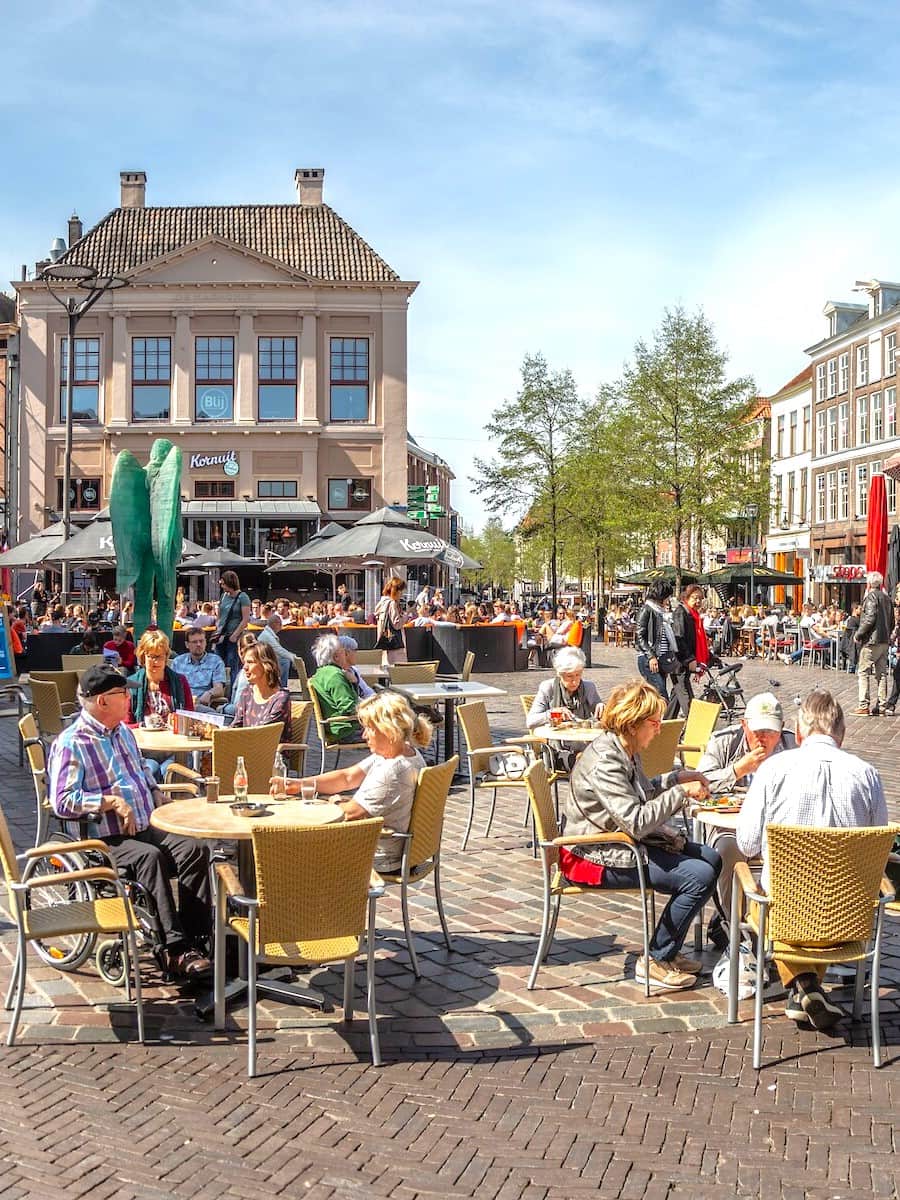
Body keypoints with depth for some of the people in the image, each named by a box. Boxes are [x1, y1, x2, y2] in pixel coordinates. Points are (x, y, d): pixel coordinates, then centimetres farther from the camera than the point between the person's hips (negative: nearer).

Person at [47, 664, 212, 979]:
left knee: (194, 849, -19)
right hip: (104, 840, -7)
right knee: (150, 856, -35)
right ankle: (176, 950, -35)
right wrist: (113, 802, -22)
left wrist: (155, 794, 14)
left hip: (146, 828, 7)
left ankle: (195, 938, -21)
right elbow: (62, 802, -18)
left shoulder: (123, 731, 18)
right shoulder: (71, 744, -9)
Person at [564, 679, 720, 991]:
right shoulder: (604, 761, -26)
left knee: (711, 859, 9)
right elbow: (636, 821, -30)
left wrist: (677, 777, 10)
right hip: (598, 857, -11)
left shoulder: (623, 749, 6)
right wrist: (680, 792, -22)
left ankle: (667, 950, 16)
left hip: (623, 841, 11)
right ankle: (656, 961, -5)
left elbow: (640, 792, 24)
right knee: (699, 876, -18)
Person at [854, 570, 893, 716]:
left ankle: (863, 706, -9)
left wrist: (858, 634, -11)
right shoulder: (887, 597, 14)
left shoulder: (871, 596, -10)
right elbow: (892, 621, 17)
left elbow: (870, 619, -19)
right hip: (884, 641, 8)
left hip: (871, 640, -8)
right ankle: (881, 705, 13)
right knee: (881, 673, 11)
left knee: (863, 672, -5)